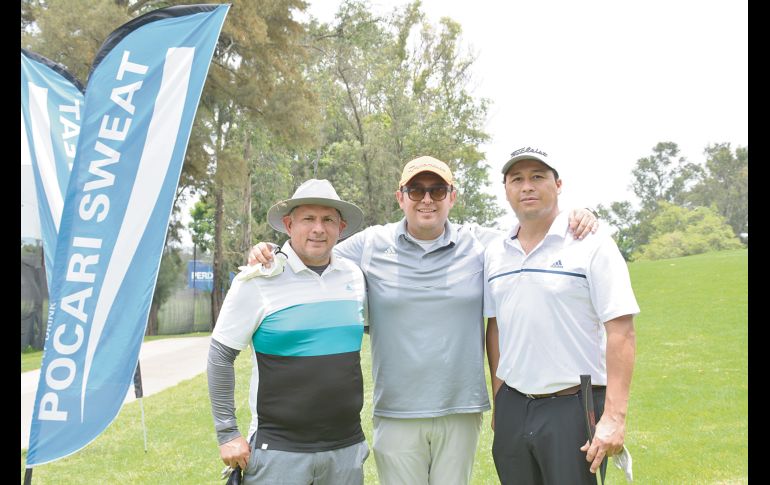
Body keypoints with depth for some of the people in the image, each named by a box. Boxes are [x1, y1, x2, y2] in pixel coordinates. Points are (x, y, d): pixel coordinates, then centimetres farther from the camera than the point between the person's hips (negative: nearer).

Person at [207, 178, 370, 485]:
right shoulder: (258, 281, -6)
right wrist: (227, 434, -5)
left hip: (347, 448, 4)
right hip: (280, 449, -4)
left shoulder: (354, 276, 6)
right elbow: (220, 357, -3)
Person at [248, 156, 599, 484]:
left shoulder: (481, 243, 3)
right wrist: (266, 255, -9)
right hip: (396, 415, -1)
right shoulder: (370, 245, 1)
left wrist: (575, 221, -7)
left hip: (461, 413, 1)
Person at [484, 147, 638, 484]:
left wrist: (614, 417, -18)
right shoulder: (495, 254, 9)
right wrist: (498, 402, 13)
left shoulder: (592, 244, -6)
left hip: (573, 406, -5)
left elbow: (620, 332, -12)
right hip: (512, 408, 5)